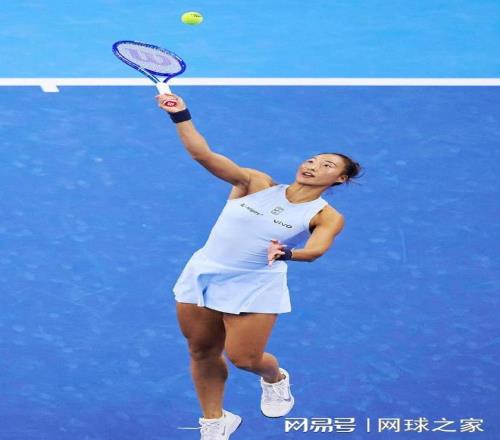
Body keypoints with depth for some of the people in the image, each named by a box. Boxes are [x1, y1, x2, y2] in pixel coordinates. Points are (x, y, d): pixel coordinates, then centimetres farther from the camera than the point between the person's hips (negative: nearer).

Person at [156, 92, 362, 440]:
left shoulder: (327, 217, -4)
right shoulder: (257, 184, 0)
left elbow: (315, 250, -24)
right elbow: (203, 154, -8)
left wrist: (288, 253, -45)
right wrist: (181, 116, -20)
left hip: (255, 286, -3)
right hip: (204, 273, 3)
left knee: (244, 358, -6)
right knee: (202, 352, 10)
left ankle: (275, 377, 32)